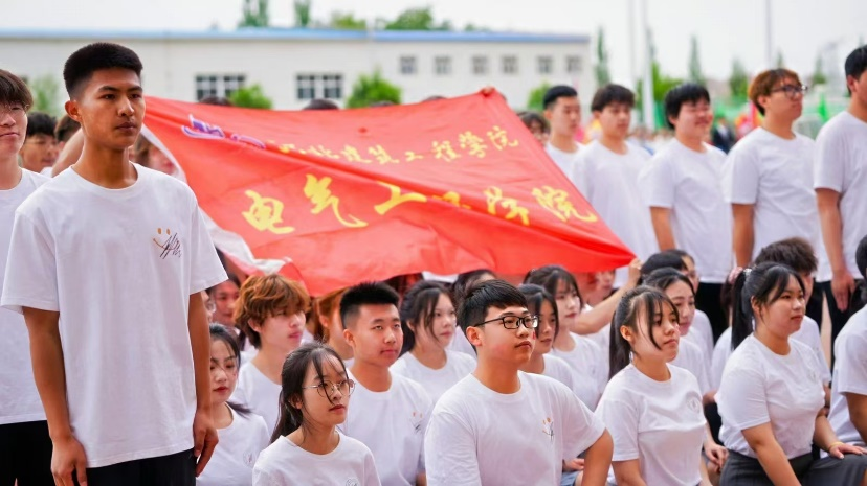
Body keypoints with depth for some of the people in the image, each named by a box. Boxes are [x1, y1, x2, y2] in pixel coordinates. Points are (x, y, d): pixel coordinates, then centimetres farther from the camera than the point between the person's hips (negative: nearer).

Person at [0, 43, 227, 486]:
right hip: (95, 442, -3)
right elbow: (43, 330, -4)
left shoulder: (178, 199, 5)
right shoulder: (43, 212, -5)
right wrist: (61, 436, -7)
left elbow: (194, 310, 9)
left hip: (175, 433, 3)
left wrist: (204, 407, 7)